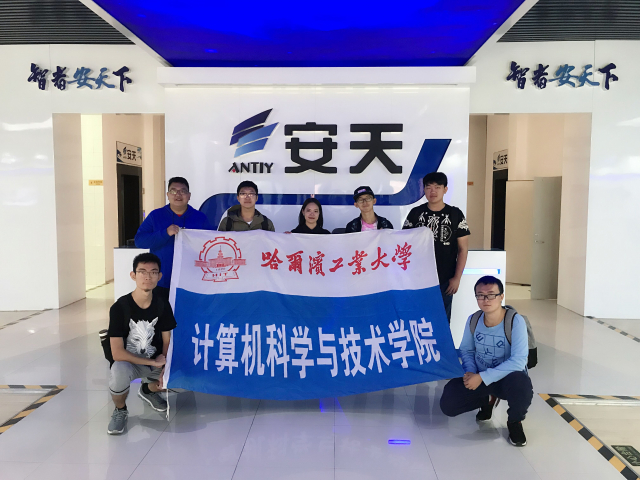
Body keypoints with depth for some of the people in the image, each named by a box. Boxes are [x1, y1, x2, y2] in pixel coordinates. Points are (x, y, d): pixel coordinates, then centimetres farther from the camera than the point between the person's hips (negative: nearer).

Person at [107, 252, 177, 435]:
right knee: (119, 372, -37)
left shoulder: (163, 305, -8)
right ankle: (120, 410, -2)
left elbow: (167, 341, 1)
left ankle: (149, 389, 21)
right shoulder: (119, 307, -20)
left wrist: (165, 367, -14)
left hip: (157, 361, 5)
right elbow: (117, 353, -22)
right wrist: (153, 363, -20)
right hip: (129, 362, -5)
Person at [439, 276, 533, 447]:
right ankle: (488, 399, 21)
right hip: (478, 376, 4)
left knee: (522, 386, -40)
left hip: (507, 377, -4)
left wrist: (482, 377, -30)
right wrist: (470, 372, -16)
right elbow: (466, 350, 5)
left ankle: (514, 422, -2)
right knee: (448, 404, -12)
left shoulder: (515, 321, -22)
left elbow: (518, 361, -28)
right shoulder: (473, 320, -7)